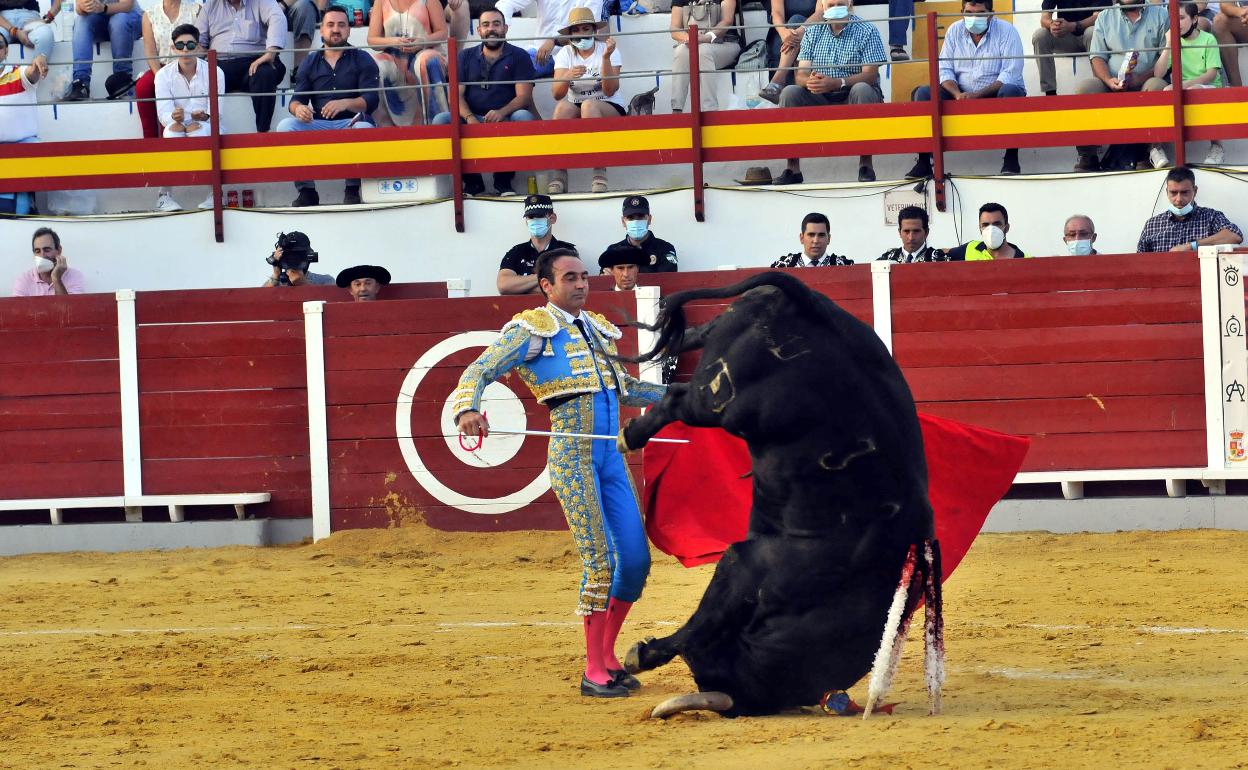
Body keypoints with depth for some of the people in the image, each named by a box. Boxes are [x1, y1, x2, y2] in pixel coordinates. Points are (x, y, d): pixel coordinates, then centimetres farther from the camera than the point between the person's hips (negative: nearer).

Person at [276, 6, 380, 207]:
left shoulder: (362, 60, 9)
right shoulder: (311, 63, 18)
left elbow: (371, 100, -5)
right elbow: (296, 99, 8)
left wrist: (345, 103, -26)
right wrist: (298, 108, -19)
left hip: (351, 122, -3)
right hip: (317, 126, 3)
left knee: (365, 129, -37)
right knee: (285, 126, -25)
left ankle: (352, 190, -19)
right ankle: (306, 191, -20)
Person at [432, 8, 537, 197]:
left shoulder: (519, 57, 8)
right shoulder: (466, 57, 15)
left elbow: (524, 96, -4)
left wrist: (501, 113, -25)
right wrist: (469, 118, -18)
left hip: (505, 121, -2)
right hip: (471, 120, 2)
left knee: (524, 117, -34)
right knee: (441, 120, -26)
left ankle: (503, 179, -17)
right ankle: (471, 180, -15)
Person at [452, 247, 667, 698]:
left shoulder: (597, 329, 19)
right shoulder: (532, 330, -2)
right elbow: (479, 372, -10)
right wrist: (467, 409, -31)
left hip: (612, 454, 7)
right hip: (572, 455, -7)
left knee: (636, 559, 3)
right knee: (599, 560, -12)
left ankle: (606, 655, 19)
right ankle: (594, 672, -4)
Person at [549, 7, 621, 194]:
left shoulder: (608, 50, -2)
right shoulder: (565, 54, 4)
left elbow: (610, 91, -14)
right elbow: (556, 94, -8)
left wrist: (606, 58, -25)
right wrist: (568, 77, -29)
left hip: (610, 110, -2)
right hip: (576, 111, 2)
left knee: (589, 105, -36)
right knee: (563, 107, -32)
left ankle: (600, 174, -41)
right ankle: (558, 173, -35)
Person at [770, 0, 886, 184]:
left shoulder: (867, 31, -3)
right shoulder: (813, 33, 8)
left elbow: (870, 75, -15)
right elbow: (800, 75, 0)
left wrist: (835, 83, -31)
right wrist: (809, 81, -27)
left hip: (854, 100, -3)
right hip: (821, 100, 3)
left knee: (862, 90, -35)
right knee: (789, 93, -21)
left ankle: (866, 164, -32)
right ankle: (793, 168, -23)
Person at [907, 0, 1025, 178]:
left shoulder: (1006, 31, -8)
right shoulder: (955, 31, 4)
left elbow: (1010, 75, -17)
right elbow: (945, 70, 0)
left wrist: (978, 95, -28)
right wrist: (958, 95, -22)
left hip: (995, 94, -4)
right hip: (962, 95, 4)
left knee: (1010, 92, -37)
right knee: (923, 93, -17)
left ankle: (1011, 158, -29)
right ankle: (923, 161, -18)